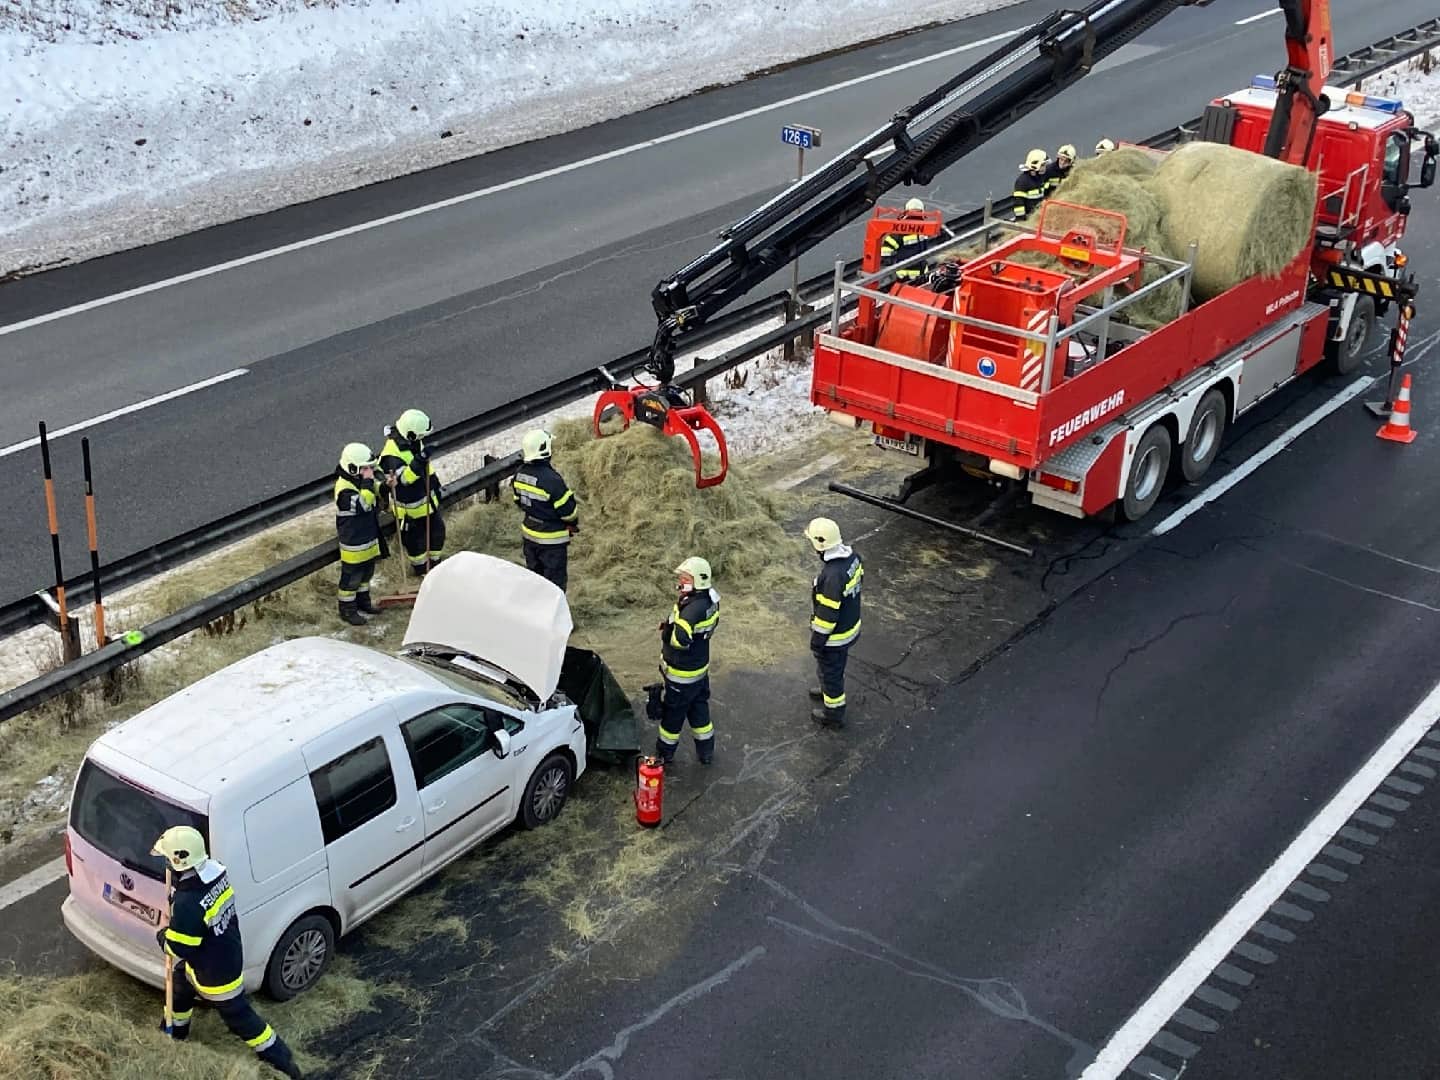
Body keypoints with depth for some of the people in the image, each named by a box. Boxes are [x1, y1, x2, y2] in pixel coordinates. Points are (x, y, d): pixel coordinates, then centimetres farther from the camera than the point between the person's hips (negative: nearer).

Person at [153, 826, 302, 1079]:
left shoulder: (188, 905, -38)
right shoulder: (215, 870, -13)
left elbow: (180, 948, -26)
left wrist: (162, 937, -6)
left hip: (215, 971, -9)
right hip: (229, 953, 9)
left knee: (239, 1017, 10)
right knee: (180, 985, 32)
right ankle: (176, 1031, 58)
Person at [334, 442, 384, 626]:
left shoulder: (361, 480, 1)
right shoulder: (345, 489, -28)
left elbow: (378, 497, 16)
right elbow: (363, 505, -39)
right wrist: (368, 483, -36)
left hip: (369, 537, 9)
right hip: (353, 543, -9)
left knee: (367, 572, 24)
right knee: (351, 577, 5)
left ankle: (363, 601, 42)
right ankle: (347, 609, 19)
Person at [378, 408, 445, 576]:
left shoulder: (415, 442, -5)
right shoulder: (392, 454, -31)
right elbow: (404, 478, -37)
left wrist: (435, 485, 18)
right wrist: (420, 460, -47)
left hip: (427, 498, 8)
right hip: (409, 505, -8)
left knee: (437, 529, 19)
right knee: (415, 538, 12)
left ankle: (434, 561, 42)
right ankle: (421, 568, 35)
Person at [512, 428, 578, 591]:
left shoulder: (520, 474, -6)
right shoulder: (552, 480, -28)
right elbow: (568, 510, -20)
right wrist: (574, 522, 1)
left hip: (529, 534, 7)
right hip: (551, 540, -7)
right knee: (555, 579, 5)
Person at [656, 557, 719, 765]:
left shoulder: (693, 609, -32)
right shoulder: (709, 600, -2)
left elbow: (679, 640, -42)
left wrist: (667, 629, -20)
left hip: (683, 674, -9)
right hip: (700, 669, 9)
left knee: (673, 713, 11)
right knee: (699, 709, 22)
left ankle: (665, 752, 28)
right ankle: (706, 751, 33)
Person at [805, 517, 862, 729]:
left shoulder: (832, 576, -37)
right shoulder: (852, 557, -11)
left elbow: (828, 613, -29)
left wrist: (817, 640, -15)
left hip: (835, 636, -8)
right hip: (851, 624, 8)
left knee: (830, 671, 15)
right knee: (836, 666, 32)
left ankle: (834, 714, 34)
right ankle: (831, 691, 57)